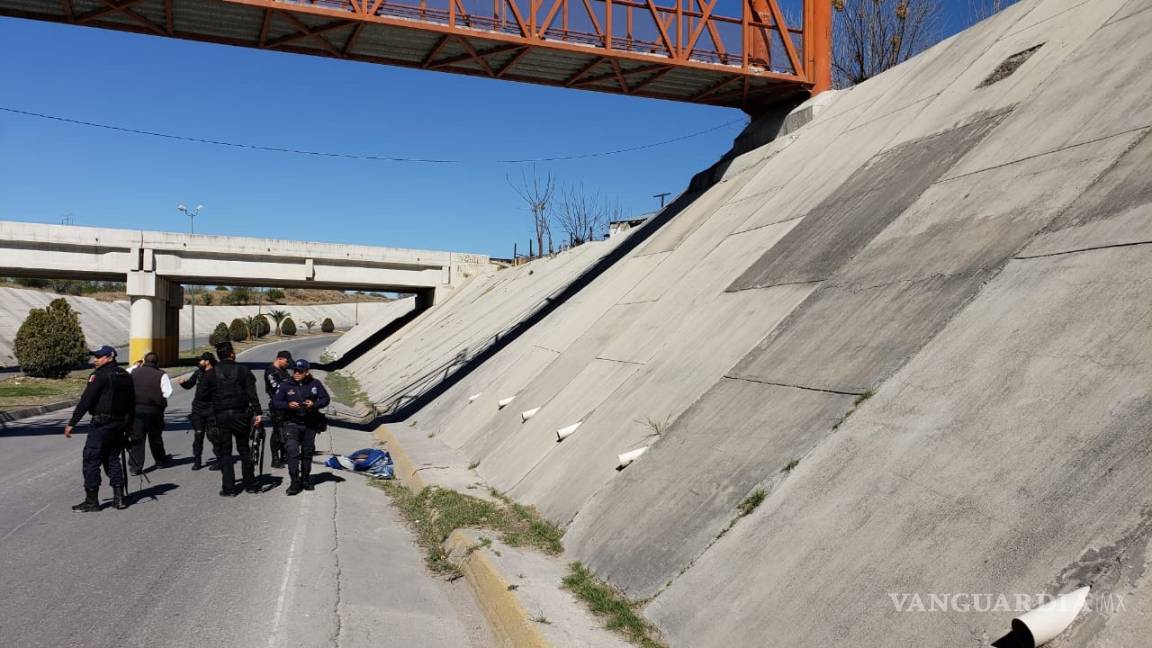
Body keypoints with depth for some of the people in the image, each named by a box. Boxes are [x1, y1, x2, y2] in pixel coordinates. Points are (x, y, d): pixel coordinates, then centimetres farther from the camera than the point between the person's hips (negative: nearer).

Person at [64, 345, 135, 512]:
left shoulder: (99, 375, -11)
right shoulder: (126, 376, 13)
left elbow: (85, 401, -15)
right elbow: (132, 403, 16)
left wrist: (72, 423, -12)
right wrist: (127, 426, 21)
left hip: (101, 424, -8)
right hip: (120, 424, 8)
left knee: (91, 460, 0)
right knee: (112, 459, 15)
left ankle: (91, 501, 2)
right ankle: (119, 498, 11)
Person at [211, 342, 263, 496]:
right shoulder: (243, 370, -1)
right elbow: (252, 394, -7)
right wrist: (257, 412, -8)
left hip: (220, 416, 0)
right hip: (240, 415, 0)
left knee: (224, 452, 5)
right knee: (244, 449, 12)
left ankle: (228, 487, 3)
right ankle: (250, 484, 15)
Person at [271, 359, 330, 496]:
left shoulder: (315, 384, 0)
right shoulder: (285, 386, -2)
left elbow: (326, 399, 2)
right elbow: (274, 402, -3)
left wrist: (314, 404, -17)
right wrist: (288, 405, -21)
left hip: (310, 424, 2)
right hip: (292, 423, -2)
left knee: (308, 452, 13)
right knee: (292, 450, -18)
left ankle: (306, 479, 30)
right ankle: (295, 482, -14)